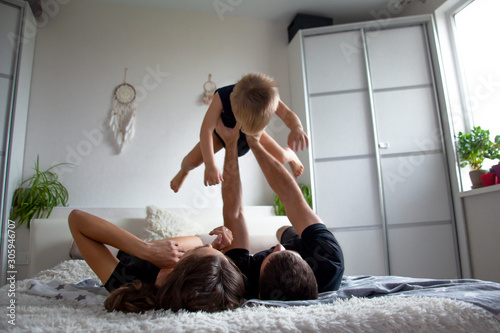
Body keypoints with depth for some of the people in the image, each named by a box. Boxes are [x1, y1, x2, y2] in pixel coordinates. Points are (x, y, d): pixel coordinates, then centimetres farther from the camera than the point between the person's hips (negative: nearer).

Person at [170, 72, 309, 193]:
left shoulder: (266, 96, -38)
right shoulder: (222, 97, -43)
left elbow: (288, 115, -38)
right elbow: (206, 130, -47)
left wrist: (296, 128, -64)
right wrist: (210, 165, -57)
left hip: (254, 131, 1)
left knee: (280, 157, -17)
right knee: (192, 160, -16)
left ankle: (291, 156, 25)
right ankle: (184, 171, 26)